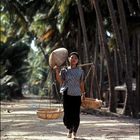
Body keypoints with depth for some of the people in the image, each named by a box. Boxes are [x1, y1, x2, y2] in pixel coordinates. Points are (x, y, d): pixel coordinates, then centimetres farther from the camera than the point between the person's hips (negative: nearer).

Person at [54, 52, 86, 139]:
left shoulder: (80, 71, 9)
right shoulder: (65, 70, 5)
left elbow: (81, 84, 11)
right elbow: (60, 81, -7)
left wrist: (83, 94, 4)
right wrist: (57, 72, -21)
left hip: (77, 95, 0)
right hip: (67, 95, 0)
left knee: (76, 115, -4)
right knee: (67, 115, -3)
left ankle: (74, 132, 18)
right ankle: (70, 130, 25)